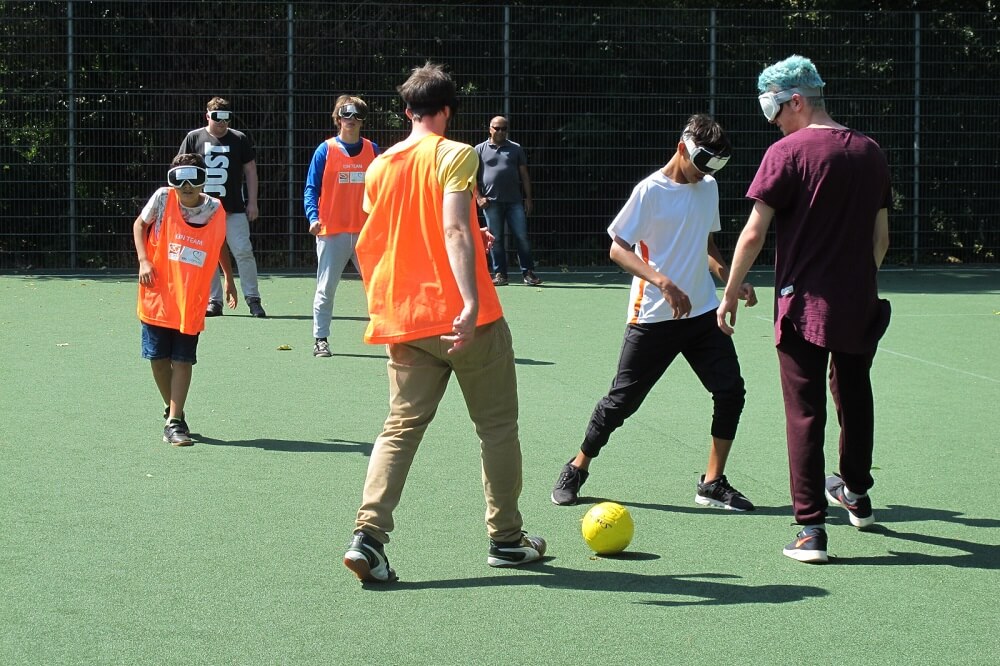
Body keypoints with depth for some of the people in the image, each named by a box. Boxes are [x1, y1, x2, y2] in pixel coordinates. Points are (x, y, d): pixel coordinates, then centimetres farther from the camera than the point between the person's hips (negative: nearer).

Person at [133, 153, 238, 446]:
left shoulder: (215, 209, -5)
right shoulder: (163, 198, -9)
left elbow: (220, 243, 14)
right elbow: (139, 224, 6)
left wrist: (229, 279, 14)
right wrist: (143, 260, -7)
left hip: (191, 300, 0)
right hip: (158, 297, 0)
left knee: (182, 361, -5)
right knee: (158, 358, 5)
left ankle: (174, 422, -4)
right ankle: (172, 409, 27)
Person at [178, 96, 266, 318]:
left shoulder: (240, 139, 5)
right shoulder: (194, 138, 4)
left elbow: (250, 171, 9)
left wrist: (252, 202, 3)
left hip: (234, 208, -1)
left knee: (243, 252, -9)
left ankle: (253, 299, -2)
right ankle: (214, 301, 11)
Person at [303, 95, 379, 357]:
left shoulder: (372, 150, 7)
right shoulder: (325, 150, 0)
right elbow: (311, 188, -1)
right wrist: (313, 218, -16)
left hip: (366, 231, 2)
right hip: (332, 232, -2)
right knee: (326, 289, 4)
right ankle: (320, 340, 12)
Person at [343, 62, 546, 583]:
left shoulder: (379, 166, 11)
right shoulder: (455, 155, -7)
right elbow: (454, 231, -22)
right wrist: (470, 303, -30)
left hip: (405, 322, 5)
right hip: (464, 319, -5)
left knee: (401, 427, 4)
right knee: (497, 424, 11)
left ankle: (368, 536, -14)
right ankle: (506, 539, 18)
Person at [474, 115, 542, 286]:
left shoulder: (516, 149, 12)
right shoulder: (480, 150, 8)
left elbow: (524, 175, 12)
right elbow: (473, 176, 6)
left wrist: (528, 198, 5)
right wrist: (478, 197, -4)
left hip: (515, 201, 1)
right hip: (491, 202, -1)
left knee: (522, 237, -3)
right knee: (496, 239, 2)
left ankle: (528, 273, 2)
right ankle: (499, 274, 7)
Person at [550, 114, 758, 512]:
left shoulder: (709, 187, 10)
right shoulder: (651, 191, -12)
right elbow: (618, 248, -15)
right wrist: (663, 282, -27)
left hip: (702, 312, 6)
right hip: (653, 316, -6)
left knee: (730, 391, -3)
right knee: (622, 400, 0)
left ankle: (712, 484, 8)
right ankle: (577, 469, 20)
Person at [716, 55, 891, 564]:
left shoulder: (788, 152, -11)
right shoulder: (870, 152, 6)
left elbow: (754, 233, -13)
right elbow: (882, 238, 12)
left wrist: (730, 293, -3)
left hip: (803, 303, -5)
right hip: (860, 303, 5)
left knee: (805, 413, -1)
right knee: (854, 396, 25)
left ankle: (811, 529, -5)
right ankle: (856, 493, 43)